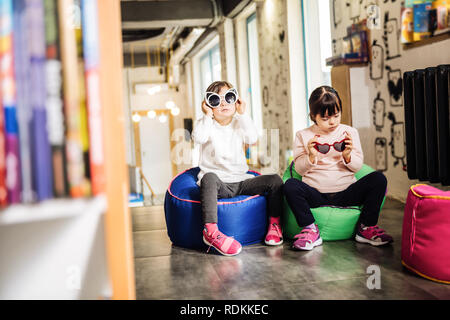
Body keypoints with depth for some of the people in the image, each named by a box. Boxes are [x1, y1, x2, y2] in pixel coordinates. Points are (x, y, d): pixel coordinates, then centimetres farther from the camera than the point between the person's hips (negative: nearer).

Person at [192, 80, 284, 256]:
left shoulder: (239, 124, 14)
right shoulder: (207, 124, 4)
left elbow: (252, 138, -7)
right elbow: (198, 138, -20)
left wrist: (242, 114, -6)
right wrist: (208, 116, -15)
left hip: (241, 181, 4)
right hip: (218, 183, -4)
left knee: (275, 179, -12)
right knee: (209, 177, -40)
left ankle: (274, 223, -4)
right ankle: (210, 230, -47)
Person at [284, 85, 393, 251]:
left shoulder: (350, 132, 10)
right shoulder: (303, 136, 5)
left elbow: (358, 166, 8)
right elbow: (299, 169, 2)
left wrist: (348, 156, -14)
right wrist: (311, 156, -18)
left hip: (346, 192, 2)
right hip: (316, 194, -1)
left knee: (378, 179, -22)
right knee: (290, 185, -31)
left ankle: (366, 227, -8)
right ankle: (310, 230, -17)